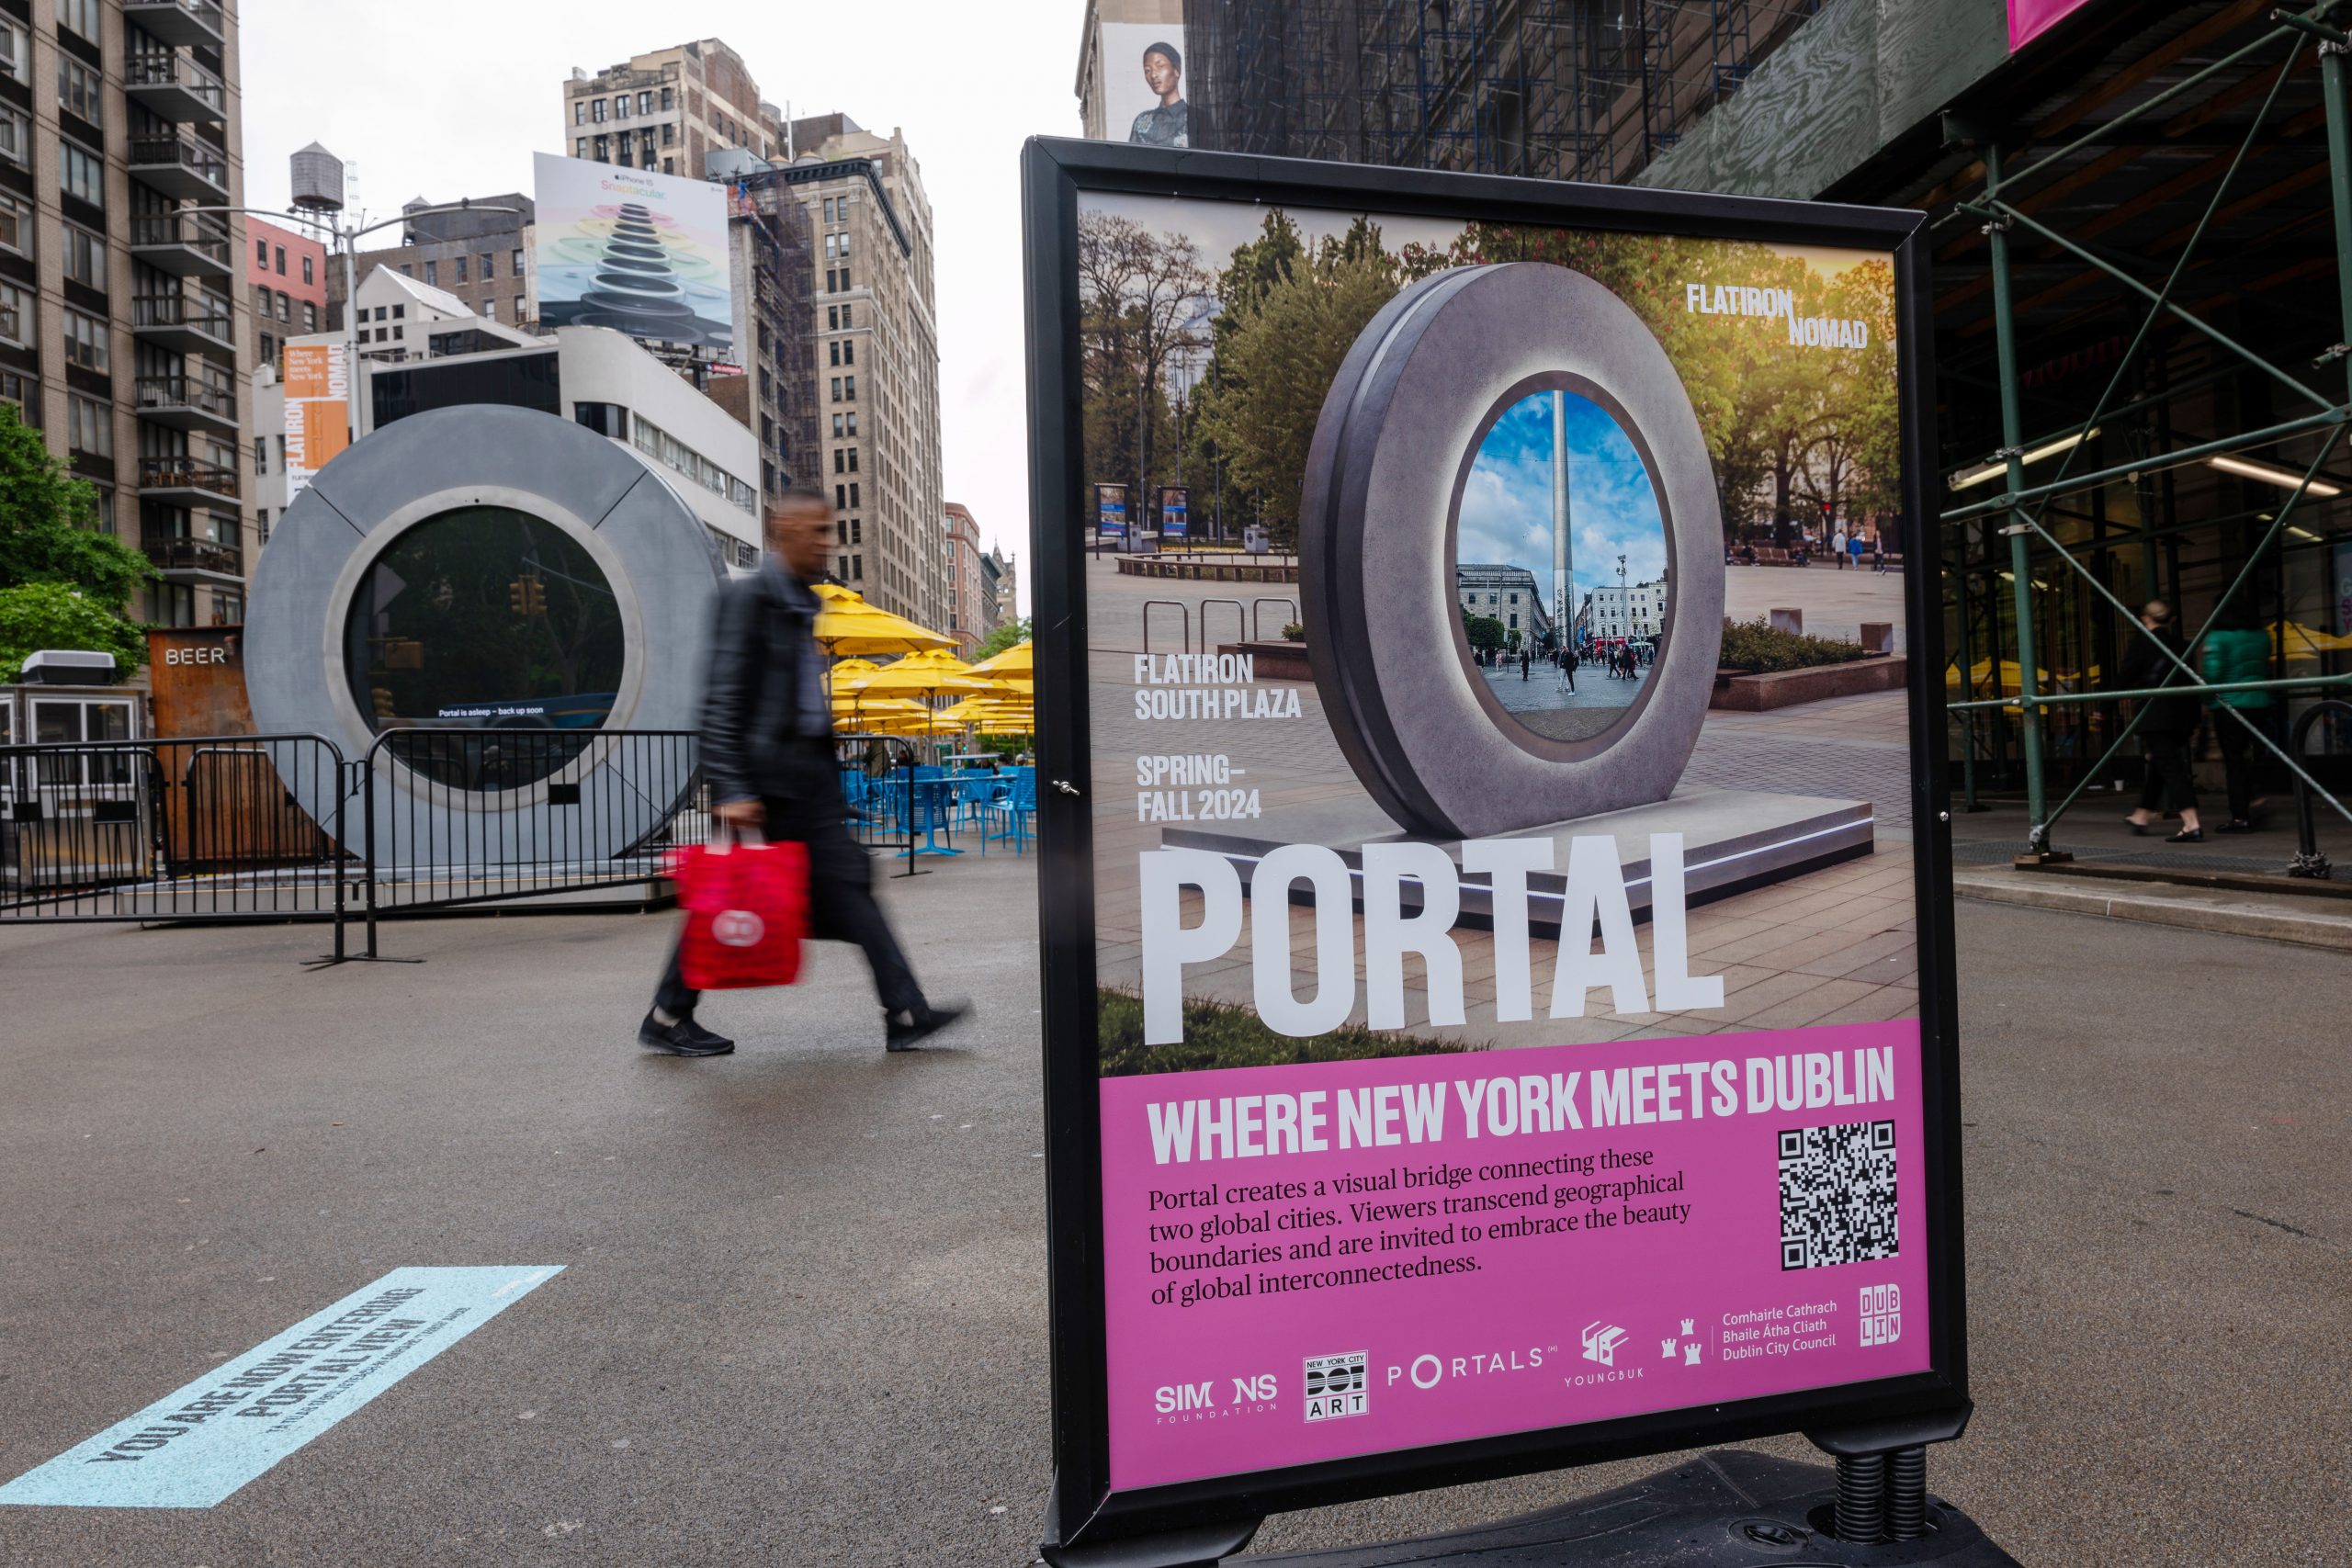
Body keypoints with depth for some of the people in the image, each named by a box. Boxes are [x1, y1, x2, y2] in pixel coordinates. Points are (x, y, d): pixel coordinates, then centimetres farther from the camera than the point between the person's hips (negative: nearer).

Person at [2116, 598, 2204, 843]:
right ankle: (2141, 816, 33)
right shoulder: (2180, 644, 9)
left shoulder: (2141, 644, -6)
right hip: (2181, 717, 6)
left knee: (2170, 768, -10)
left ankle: (2191, 825, -20)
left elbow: (2125, 680, -7)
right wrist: (2194, 721, 16)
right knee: (2159, 766, 19)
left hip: (2154, 716, -6)